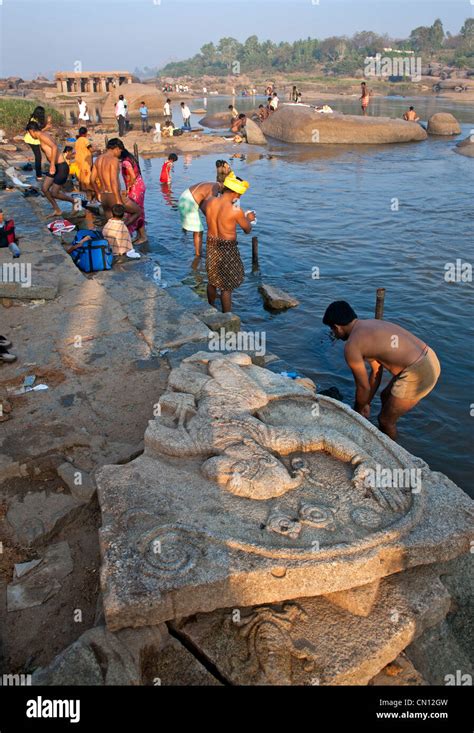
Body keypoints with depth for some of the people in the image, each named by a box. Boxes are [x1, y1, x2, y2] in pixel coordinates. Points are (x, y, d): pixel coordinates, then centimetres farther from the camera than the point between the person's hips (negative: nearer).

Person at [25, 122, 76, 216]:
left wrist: (52, 164, -31)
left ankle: (73, 201, 17)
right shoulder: (43, 136, 14)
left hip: (61, 167, -10)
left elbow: (54, 147, -30)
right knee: (44, 188, 9)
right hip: (55, 166, 10)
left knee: (54, 193, -4)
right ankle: (57, 210, 18)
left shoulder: (42, 135, -14)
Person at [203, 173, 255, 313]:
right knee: (227, 287, 7)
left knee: (212, 282, 24)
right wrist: (249, 219, 14)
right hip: (228, 249, -6)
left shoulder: (209, 202, -7)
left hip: (211, 246, 6)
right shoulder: (236, 211, -22)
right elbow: (247, 230, -6)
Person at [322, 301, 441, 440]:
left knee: (386, 419, 13)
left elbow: (363, 387, -1)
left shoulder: (351, 346, -10)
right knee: (386, 397, 30)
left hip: (418, 374, -9)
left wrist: (358, 411, 18)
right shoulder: (370, 324, 16)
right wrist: (367, 403, 30)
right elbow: (376, 371, 22)